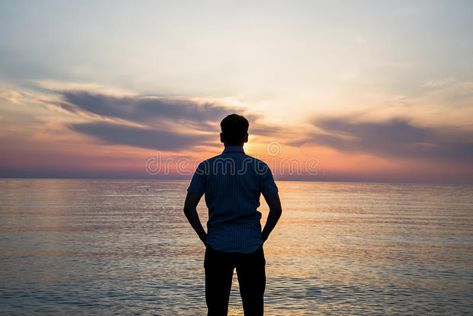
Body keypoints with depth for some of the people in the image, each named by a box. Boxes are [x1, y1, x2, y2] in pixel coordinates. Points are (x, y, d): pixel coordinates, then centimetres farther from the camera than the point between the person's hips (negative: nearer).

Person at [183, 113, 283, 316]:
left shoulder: (206, 167, -1)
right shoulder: (259, 168, -2)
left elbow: (189, 208, -4)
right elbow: (276, 209, -6)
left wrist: (205, 238, 5)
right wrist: (262, 237, 6)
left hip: (217, 247, 0)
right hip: (251, 246, 0)